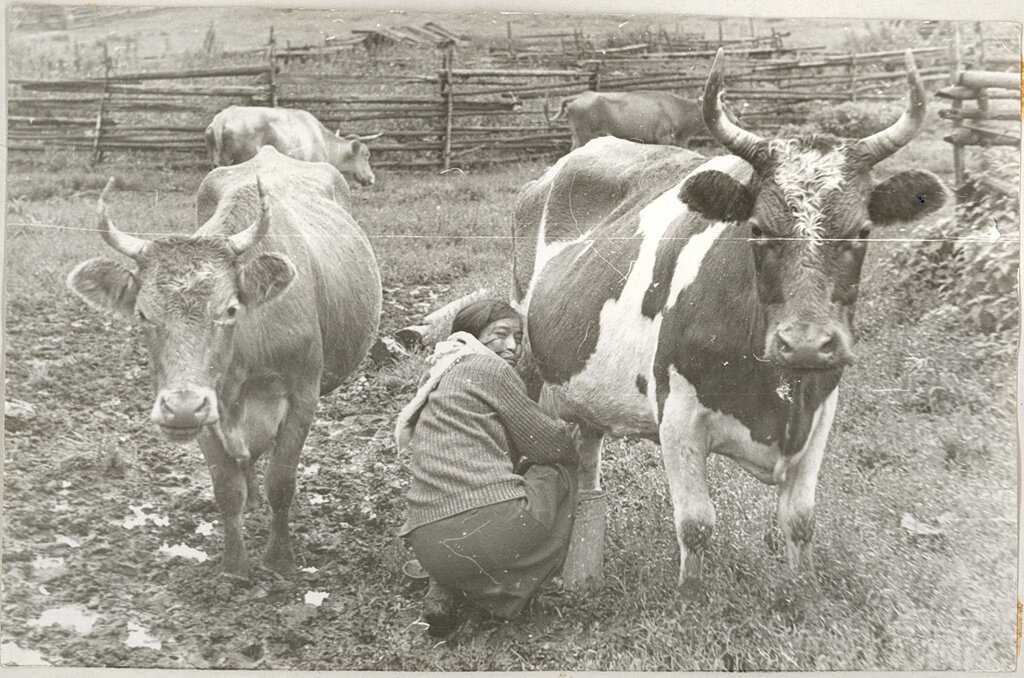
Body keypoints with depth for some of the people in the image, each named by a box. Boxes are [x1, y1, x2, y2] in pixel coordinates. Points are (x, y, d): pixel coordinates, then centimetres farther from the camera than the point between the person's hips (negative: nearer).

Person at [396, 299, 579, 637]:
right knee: (559, 471, 16)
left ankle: (445, 592, 13)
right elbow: (550, 444, 6)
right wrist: (575, 441, 26)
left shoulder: (436, 380, 27)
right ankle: (502, 592, 10)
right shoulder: (488, 368, 1)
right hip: (490, 530, -8)